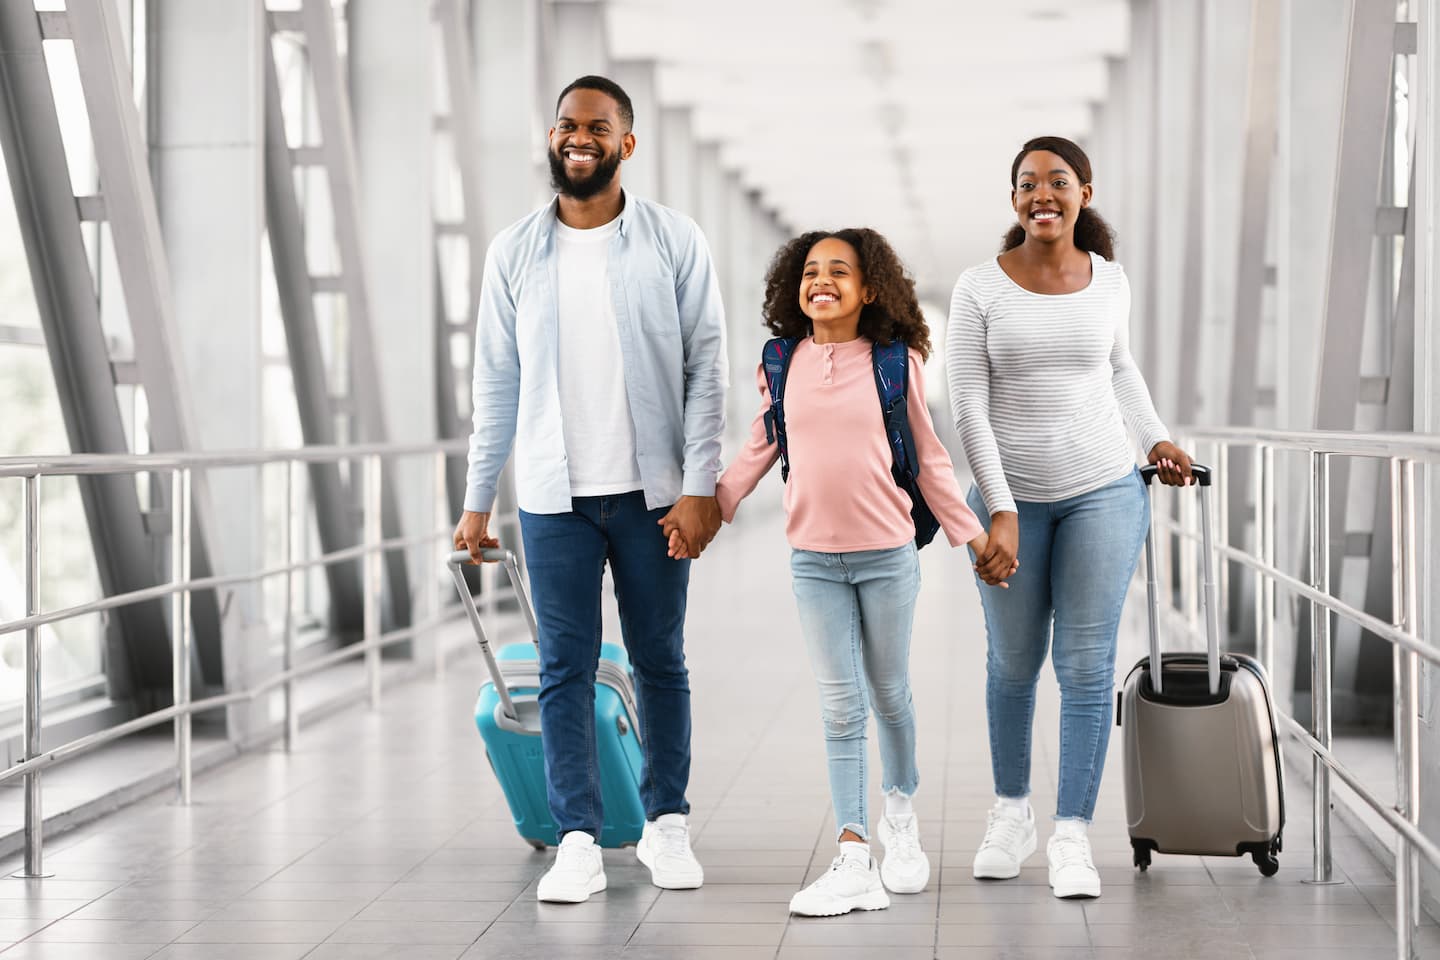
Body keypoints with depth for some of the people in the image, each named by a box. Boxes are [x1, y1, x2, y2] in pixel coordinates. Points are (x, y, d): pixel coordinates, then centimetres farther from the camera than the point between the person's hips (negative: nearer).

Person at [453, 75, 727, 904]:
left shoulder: (676, 242, 0)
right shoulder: (516, 251, 6)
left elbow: (707, 368, -3)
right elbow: (496, 383, 8)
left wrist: (700, 486, -11)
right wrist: (478, 500, 6)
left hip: (653, 493, -1)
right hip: (554, 496, 1)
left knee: (661, 662, 8)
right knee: (566, 669, 2)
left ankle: (667, 824, 21)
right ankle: (579, 842, 6)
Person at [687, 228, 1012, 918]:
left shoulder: (896, 362, -3)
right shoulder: (783, 364, 1)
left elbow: (928, 458, 5)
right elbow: (759, 451, 12)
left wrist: (970, 532, 4)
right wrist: (710, 510, 6)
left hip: (887, 555, -1)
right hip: (814, 560, 1)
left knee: (889, 695, 12)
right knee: (840, 707, 0)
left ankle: (900, 814, 37)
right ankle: (854, 858, 0)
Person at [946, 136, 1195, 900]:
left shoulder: (1109, 281, 2)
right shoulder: (980, 289, -7)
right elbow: (969, 411, -9)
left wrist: (1155, 438, 13)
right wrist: (1000, 512, -15)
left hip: (1103, 491, 1)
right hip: (1012, 498, -1)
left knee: (1087, 666, -3)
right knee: (1012, 663, 11)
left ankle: (1072, 836, 2)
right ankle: (1011, 810, 30)